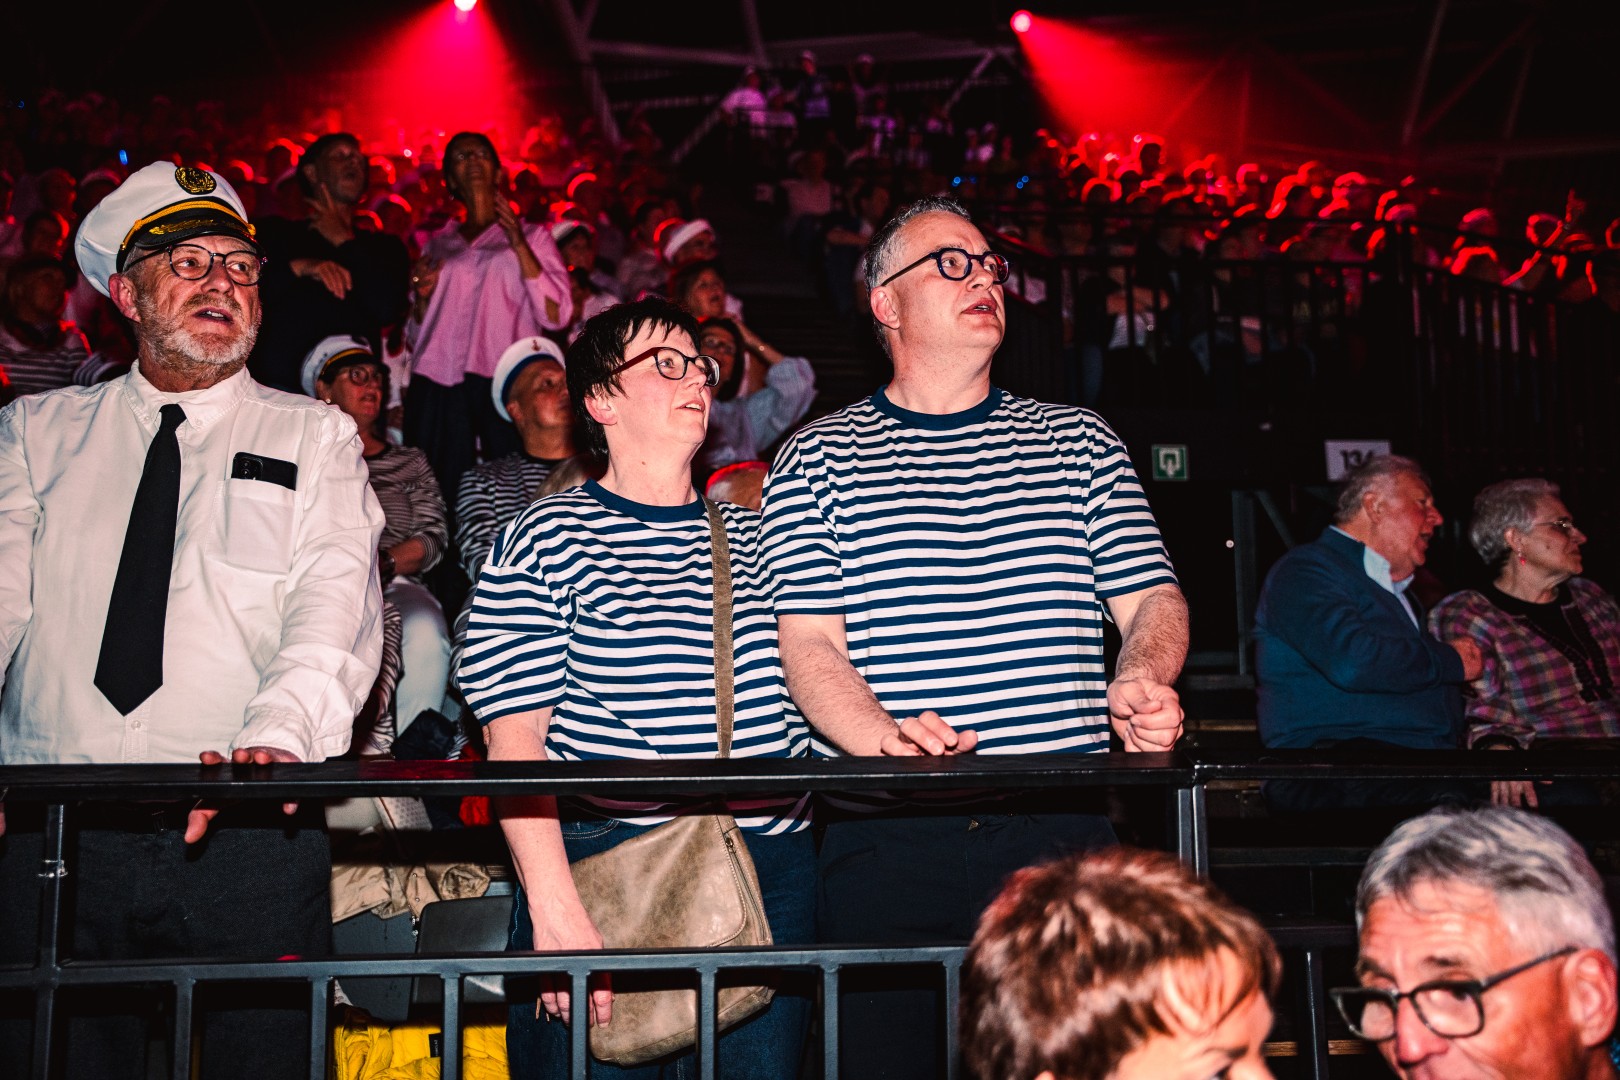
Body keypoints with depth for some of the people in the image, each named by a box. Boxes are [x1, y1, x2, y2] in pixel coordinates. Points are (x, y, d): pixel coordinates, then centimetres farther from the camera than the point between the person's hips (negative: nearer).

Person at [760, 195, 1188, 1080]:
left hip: (1060, 824, 2)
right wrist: (886, 742, -19)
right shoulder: (819, 459, 8)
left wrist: (1140, 682, -11)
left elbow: (1152, 599, 11)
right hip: (883, 833, -1)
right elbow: (808, 642, -1)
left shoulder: (1076, 440, 16)